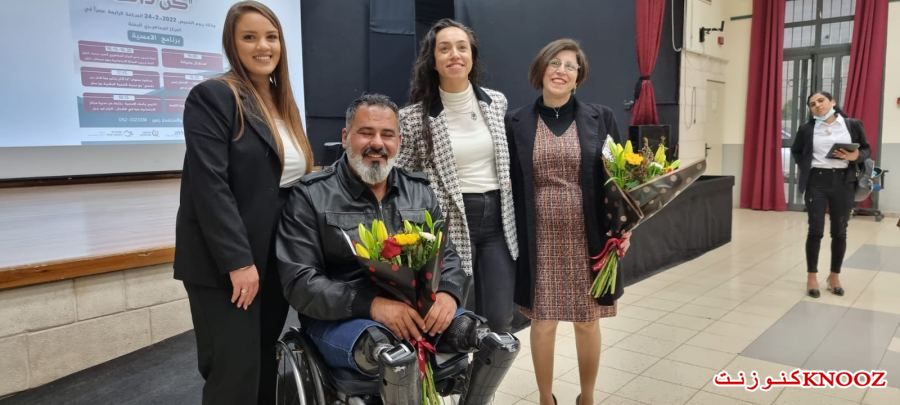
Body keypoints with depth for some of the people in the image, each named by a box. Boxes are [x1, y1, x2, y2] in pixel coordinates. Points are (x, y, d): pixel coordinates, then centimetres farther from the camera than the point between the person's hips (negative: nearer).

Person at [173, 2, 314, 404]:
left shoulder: (282, 104, 15)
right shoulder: (212, 96, -7)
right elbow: (209, 185, -16)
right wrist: (238, 260, -21)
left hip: (277, 261, 7)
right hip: (225, 264, -7)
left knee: (266, 369, 12)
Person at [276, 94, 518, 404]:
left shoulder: (419, 190, 10)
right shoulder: (311, 196, -5)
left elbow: (446, 254, 11)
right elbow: (299, 282, -12)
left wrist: (448, 293, -14)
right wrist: (372, 304, -26)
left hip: (416, 310, 5)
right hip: (339, 318, -4)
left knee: (503, 345, -11)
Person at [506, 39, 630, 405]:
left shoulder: (600, 118, 3)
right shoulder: (516, 122, 1)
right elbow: (509, 184, 2)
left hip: (586, 238, 1)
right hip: (539, 239, 0)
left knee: (587, 320, 12)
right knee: (542, 321, 7)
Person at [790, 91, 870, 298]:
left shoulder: (853, 125, 3)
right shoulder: (806, 129, 3)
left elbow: (866, 150, 8)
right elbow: (796, 151, 16)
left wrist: (855, 156, -13)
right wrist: (806, 167, 2)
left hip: (843, 181, 1)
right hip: (816, 182, -1)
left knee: (839, 232, 8)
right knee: (815, 230, -1)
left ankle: (835, 275, 22)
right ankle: (812, 276, 10)